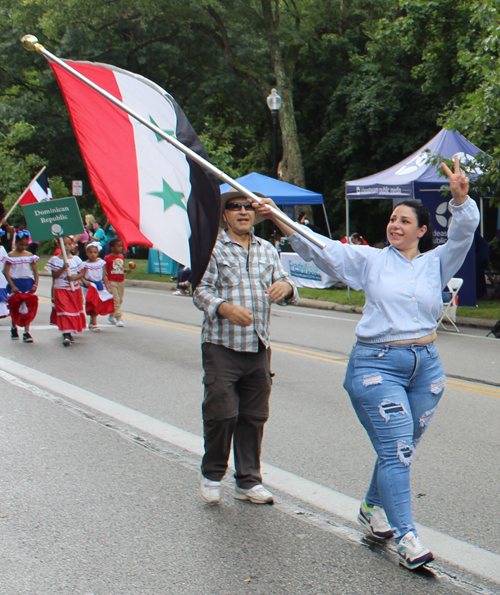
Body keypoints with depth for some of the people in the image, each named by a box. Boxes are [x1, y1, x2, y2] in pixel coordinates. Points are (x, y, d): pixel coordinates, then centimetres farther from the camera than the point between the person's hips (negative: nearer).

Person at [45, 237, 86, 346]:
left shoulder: (76, 259, 4)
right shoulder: (55, 260, -2)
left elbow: (82, 273, 4)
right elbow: (54, 275, -7)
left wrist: (75, 277, -16)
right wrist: (63, 268, -21)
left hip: (74, 289, 3)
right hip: (60, 289, -3)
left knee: (74, 310, 10)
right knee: (64, 311, -13)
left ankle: (69, 333, 29)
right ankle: (66, 334, -20)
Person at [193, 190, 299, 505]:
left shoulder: (267, 250, 17)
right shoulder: (212, 247, 1)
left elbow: (287, 293, 13)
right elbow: (201, 290, -7)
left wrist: (286, 287, -12)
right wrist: (224, 308, -26)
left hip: (259, 348, 5)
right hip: (221, 345, -4)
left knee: (254, 417, 7)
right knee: (221, 413, -6)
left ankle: (248, 481, 19)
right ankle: (212, 475, 15)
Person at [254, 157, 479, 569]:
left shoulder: (437, 264, 11)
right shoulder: (371, 260, 5)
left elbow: (463, 236, -4)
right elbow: (320, 249, -2)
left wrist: (461, 199, -23)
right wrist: (278, 219, -13)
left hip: (426, 367, 4)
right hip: (377, 365, -3)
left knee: (402, 449, 12)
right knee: (396, 449, -10)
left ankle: (373, 508, 35)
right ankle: (406, 537, -9)